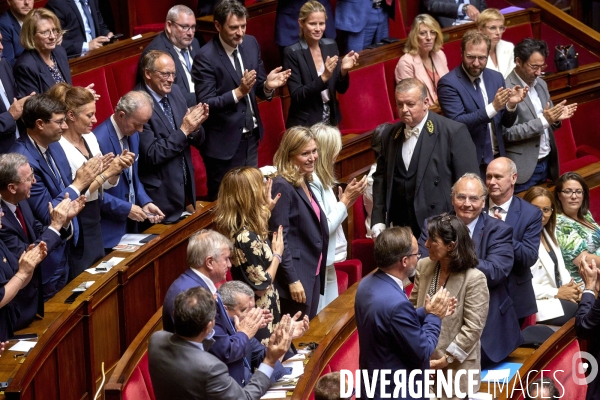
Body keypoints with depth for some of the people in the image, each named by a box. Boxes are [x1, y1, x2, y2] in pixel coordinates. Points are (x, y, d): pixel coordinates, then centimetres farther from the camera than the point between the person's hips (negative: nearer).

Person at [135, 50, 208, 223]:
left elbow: (196, 141, 10)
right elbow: (151, 155, -21)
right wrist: (184, 131, -22)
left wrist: (195, 125, -12)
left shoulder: (174, 92, 4)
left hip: (185, 188, 7)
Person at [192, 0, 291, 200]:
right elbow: (205, 104, -20)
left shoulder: (251, 44, 1)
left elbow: (258, 89, 8)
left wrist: (267, 86, -15)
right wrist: (238, 92, -32)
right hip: (224, 142, -6)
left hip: (250, 137, 6)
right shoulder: (205, 58, -19)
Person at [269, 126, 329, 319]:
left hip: (313, 273, 9)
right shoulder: (282, 187, -16)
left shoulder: (305, 183, 12)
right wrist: (292, 280, -20)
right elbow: (279, 238, -19)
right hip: (295, 275, -9)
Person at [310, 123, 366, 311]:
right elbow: (322, 228, -20)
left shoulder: (321, 179, 10)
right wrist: (345, 201, -12)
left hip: (327, 262, 10)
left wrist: (345, 201, 6)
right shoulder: (311, 182, -19)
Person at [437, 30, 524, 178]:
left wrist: (511, 105, -13)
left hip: (498, 160, 5)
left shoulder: (496, 77, 6)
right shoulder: (448, 83, -11)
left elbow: (506, 122, 9)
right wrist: (493, 107, -29)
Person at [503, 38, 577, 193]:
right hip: (524, 168, -7)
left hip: (547, 163, 7)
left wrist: (555, 118, -6)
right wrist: (543, 120, -24)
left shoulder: (541, 84, 9)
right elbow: (508, 133, -19)